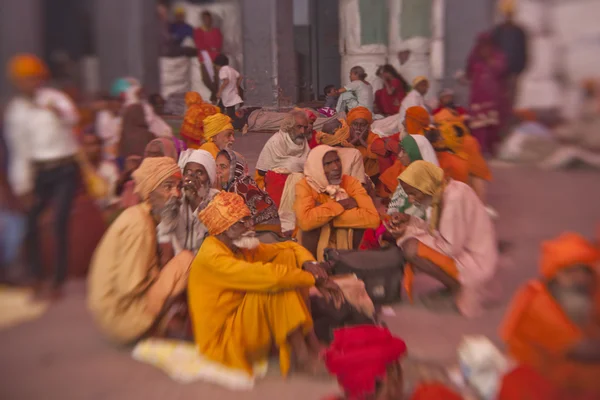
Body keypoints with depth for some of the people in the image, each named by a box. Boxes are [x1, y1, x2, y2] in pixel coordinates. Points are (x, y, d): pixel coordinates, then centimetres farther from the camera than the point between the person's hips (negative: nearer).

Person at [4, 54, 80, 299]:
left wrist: (59, 112, -50)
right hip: (39, 173, 4)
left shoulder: (55, 99, -4)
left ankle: (59, 281, 4)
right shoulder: (14, 111, 5)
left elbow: (72, 119, -27)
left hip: (65, 170, -4)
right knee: (29, 221, 0)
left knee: (60, 223, -8)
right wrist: (22, 187, 2)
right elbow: (19, 152, 6)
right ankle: (37, 278, 17)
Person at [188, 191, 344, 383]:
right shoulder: (212, 257, -22)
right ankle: (302, 355, -14)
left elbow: (290, 247, 9)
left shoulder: (242, 247, 5)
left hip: (248, 322, 9)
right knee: (276, 285, -29)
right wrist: (316, 278, -20)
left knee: (287, 257, -1)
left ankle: (309, 337, -6)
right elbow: (269, 276, -32)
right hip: (225, 341, -9)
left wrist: (309, 263, -12)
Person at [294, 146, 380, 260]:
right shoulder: (304, 186, -16)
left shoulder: (350, 182, -11)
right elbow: (305, 221, -36)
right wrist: (340, 205, -27)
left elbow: (373, 219, -26)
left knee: (361, 218, -23)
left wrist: (324, 217, -28)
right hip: (314, 246, -2)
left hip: (345, 244, 2)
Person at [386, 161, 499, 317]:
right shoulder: (443, 193, 4)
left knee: (412, 248, -24)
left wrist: (410, 233, -18)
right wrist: (410, 221, -2)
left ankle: (459, 291, -5)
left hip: (474, 265, -10)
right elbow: (439, 232, 11)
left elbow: (451, 248, -23)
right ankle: (455, 285, 8)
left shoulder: (455, 197, -22)